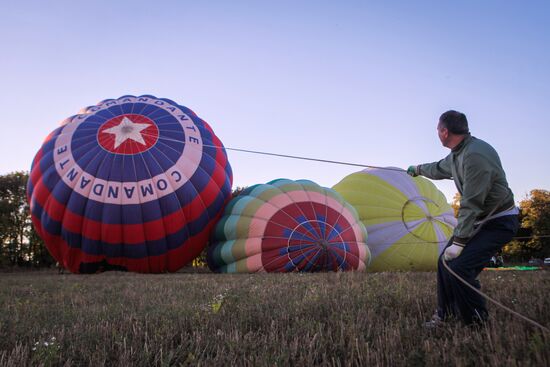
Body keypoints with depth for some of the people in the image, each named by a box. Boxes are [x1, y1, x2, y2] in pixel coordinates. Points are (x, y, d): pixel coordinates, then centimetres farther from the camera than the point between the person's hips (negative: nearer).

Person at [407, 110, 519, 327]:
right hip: (481, 220, 10)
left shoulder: (474, 155, -26)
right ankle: (446, 313, 21)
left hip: (500, 222, -10)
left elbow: (471, 204, -27)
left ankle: (477, 322, 2)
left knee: (457, 266, -19)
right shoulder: (457, 154, 5)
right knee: (445, 261, 6)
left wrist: (458, 242, -24)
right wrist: (418, 169, 48)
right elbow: (439, 169, 29)